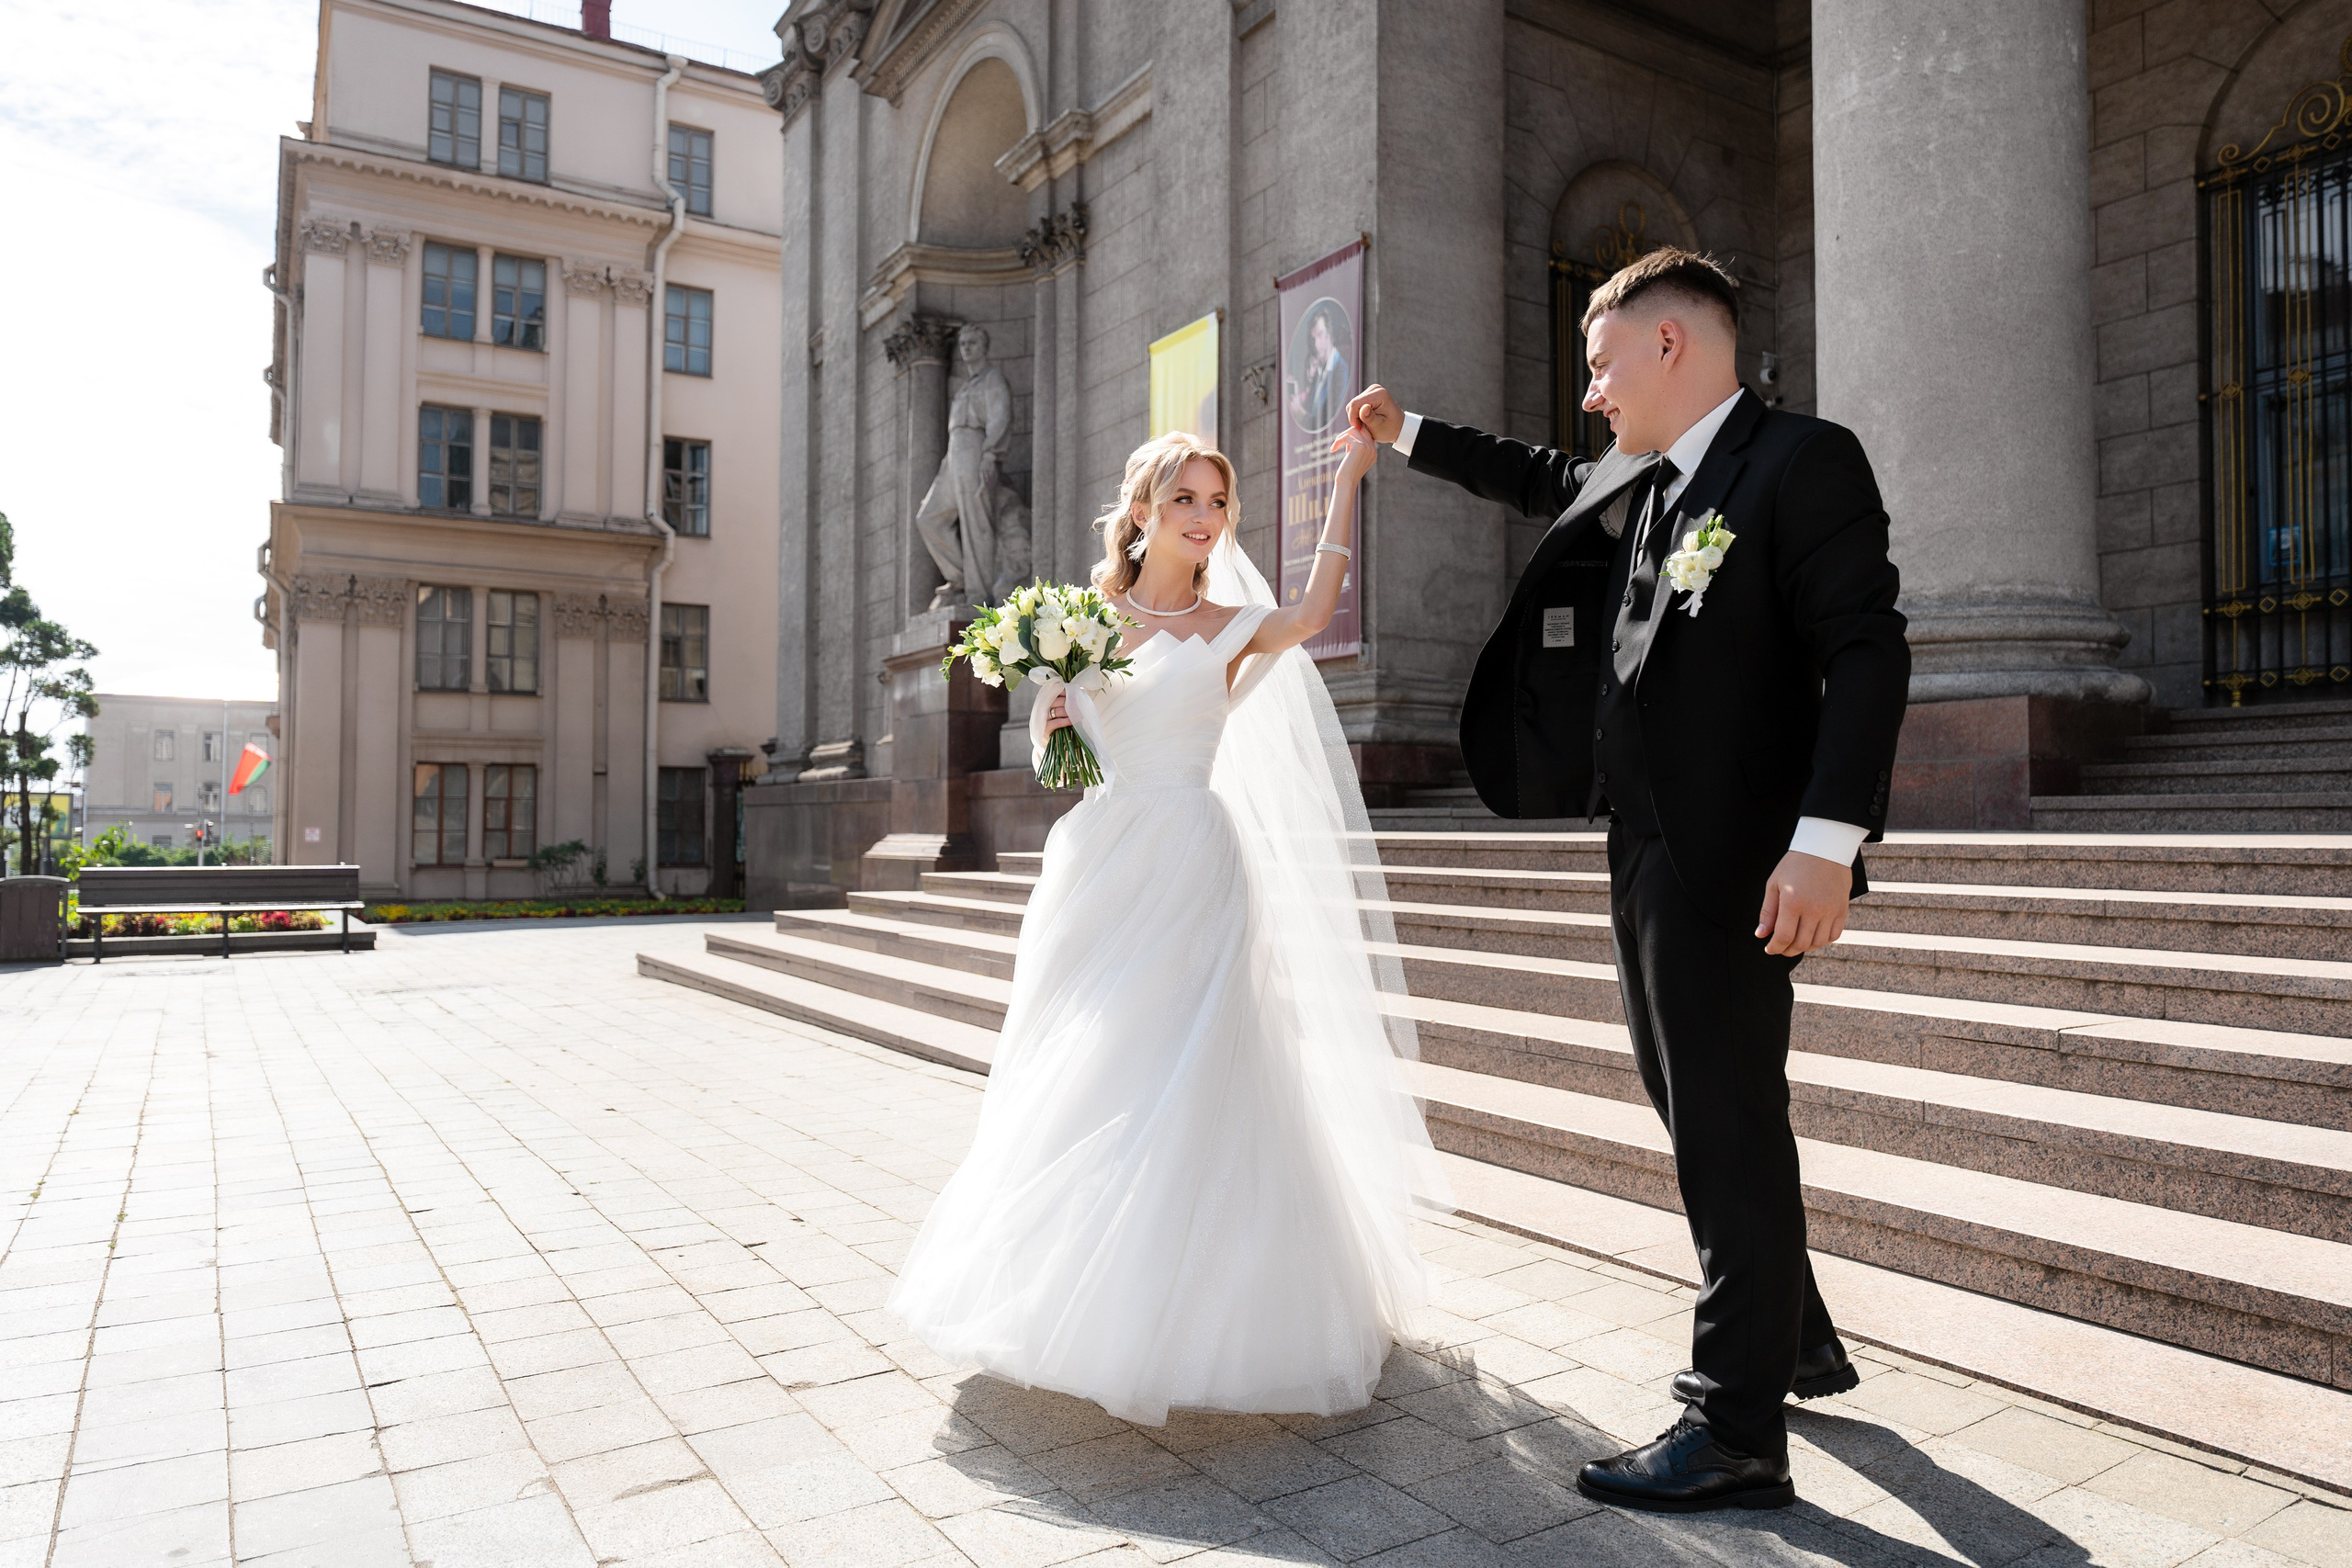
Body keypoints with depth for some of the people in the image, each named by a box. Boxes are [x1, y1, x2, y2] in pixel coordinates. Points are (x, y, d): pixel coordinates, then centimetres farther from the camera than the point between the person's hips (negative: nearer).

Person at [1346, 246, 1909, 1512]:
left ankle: (1737, 1434, 10)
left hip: (1730, 859, -9)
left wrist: (1828, 840, -26)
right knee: (1702, 1114, 18)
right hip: (1647, 851, 9)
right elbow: (1541, 480, 35)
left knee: (1727, 1132, -3)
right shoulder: (1634, 481, 15)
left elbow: (1867, 654, -17)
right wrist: (1408, 435, 39)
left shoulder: (1804, 461, -10)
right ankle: (1796, 1341, 37)